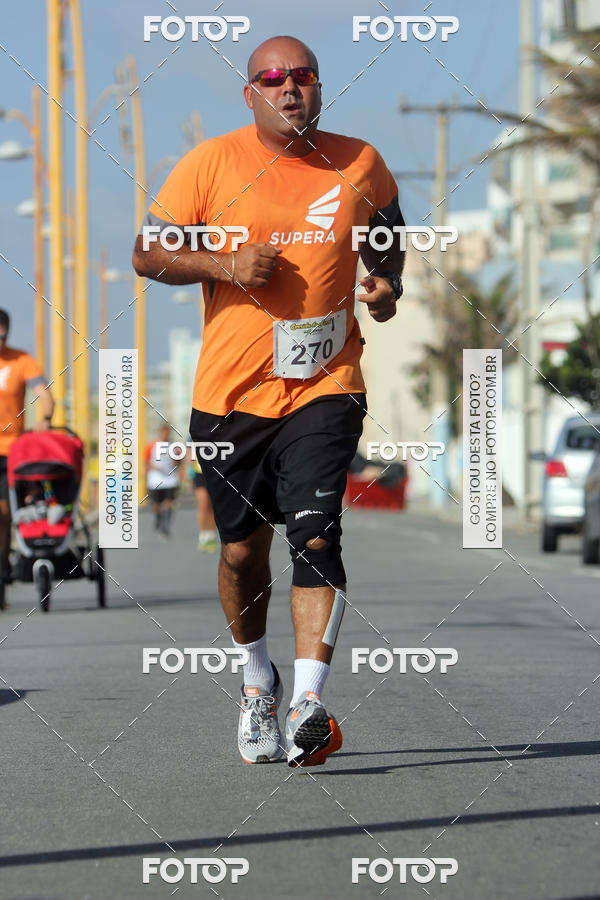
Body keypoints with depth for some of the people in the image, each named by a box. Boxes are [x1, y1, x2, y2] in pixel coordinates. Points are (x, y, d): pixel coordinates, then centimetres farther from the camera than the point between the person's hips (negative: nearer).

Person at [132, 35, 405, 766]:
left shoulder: (359, 164, 5)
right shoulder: (211, 163, -2)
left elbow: (388, 233, 24)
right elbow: (147, 253, 1)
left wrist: (386, 284, 4)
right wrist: (225, 265, -15)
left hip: (324, 386, 0)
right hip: (230, 390, 0)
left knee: (315, 535, -16)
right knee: (242, 548, 9)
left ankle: (308, 703, -20)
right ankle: (258, 682, 34)